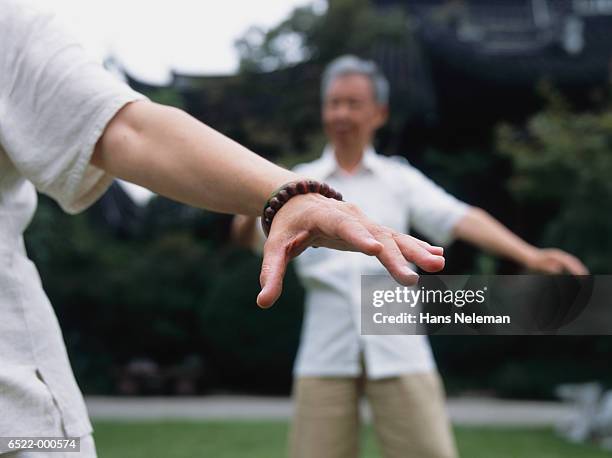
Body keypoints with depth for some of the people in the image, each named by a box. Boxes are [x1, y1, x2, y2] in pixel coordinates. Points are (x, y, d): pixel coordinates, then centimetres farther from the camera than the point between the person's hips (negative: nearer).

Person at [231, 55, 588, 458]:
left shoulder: (401, 179, 9)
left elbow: (462, 219, -5)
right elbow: (251, 237, -5)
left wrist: (530, 255, -21)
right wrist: (251, 214, -29)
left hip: (398, 351, 0)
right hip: (326, 355, 0)